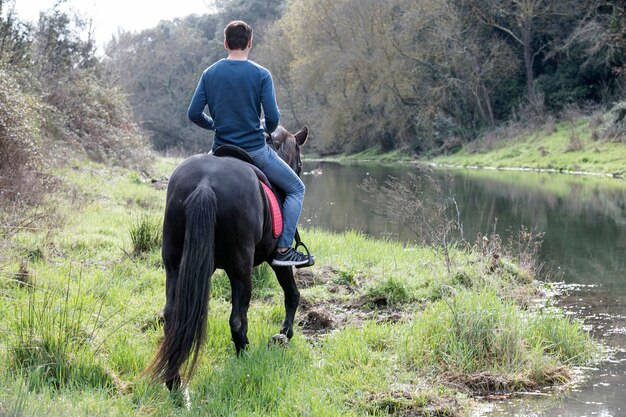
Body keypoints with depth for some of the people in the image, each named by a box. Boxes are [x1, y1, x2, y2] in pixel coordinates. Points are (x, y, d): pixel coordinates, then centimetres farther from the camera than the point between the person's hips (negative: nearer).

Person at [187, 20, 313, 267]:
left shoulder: (210, 74, 2)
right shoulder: (261, 75, -9)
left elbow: (193, 114, 0)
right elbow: (273, 117, -13)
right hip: (255, 151, -3)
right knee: (296, 189, 11)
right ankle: (283, 249, 0)